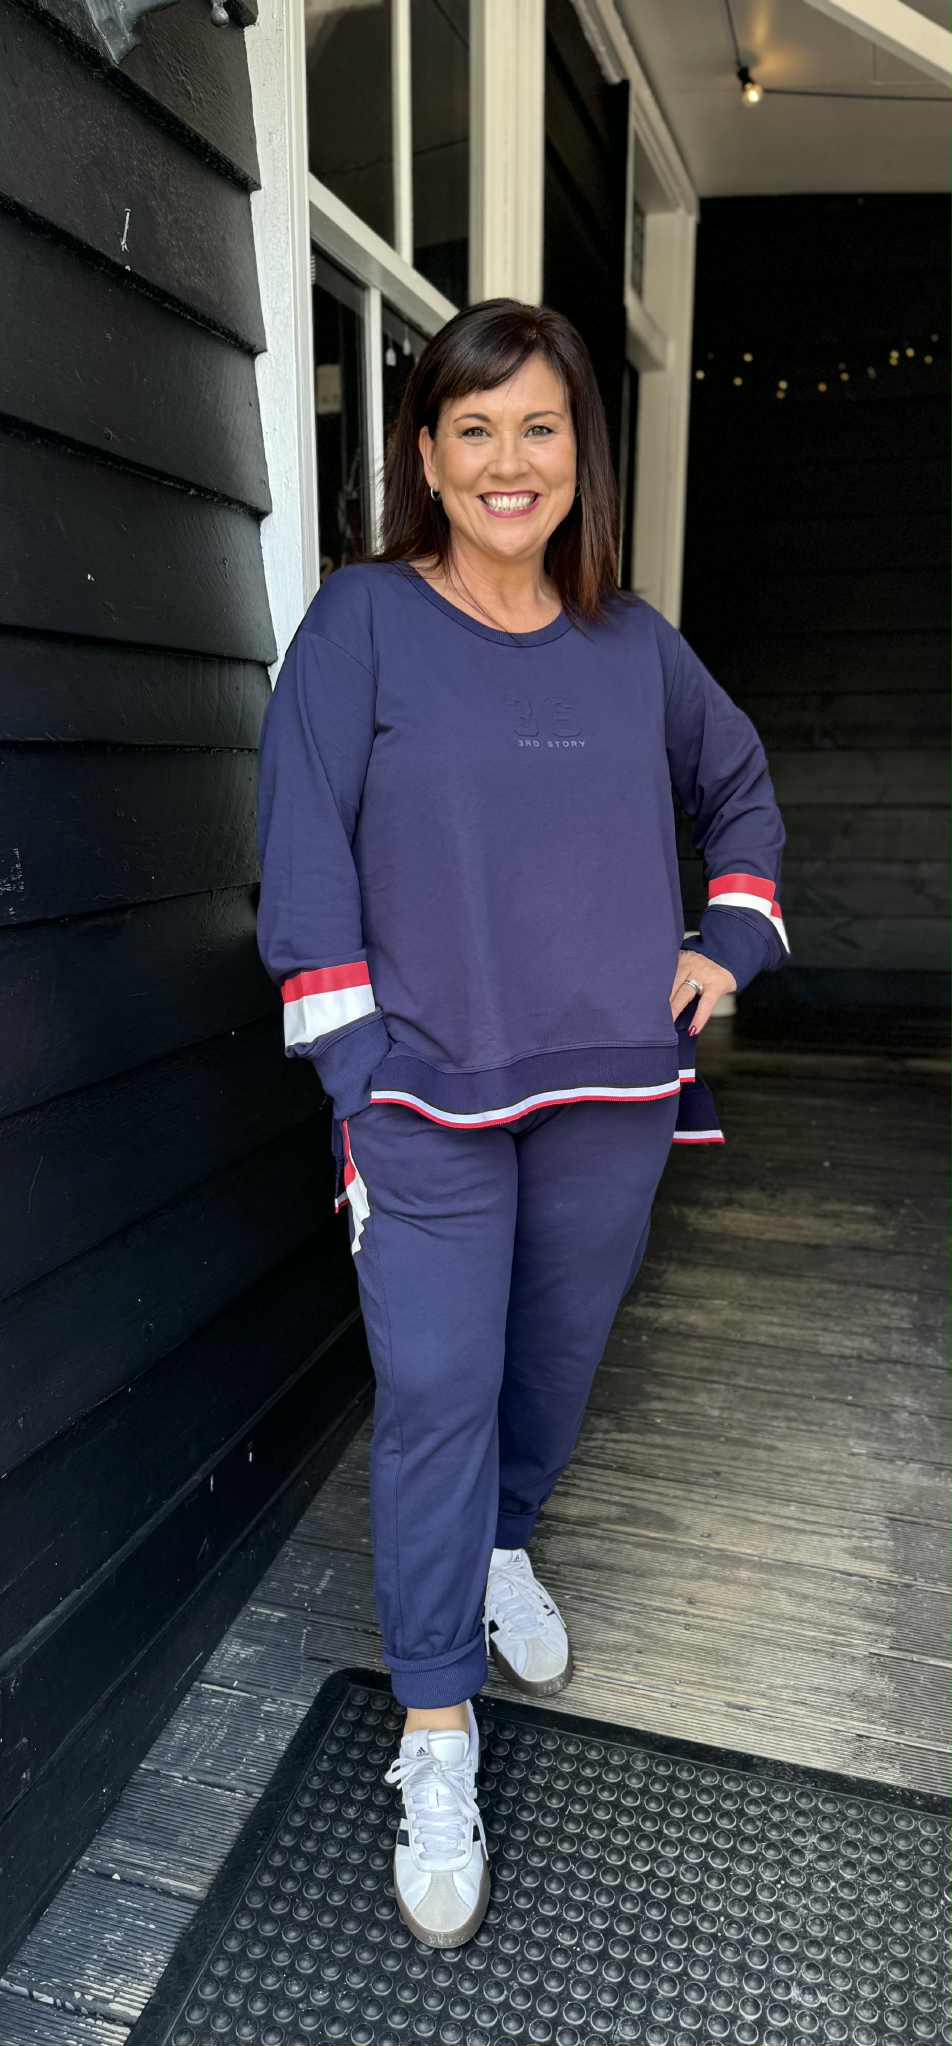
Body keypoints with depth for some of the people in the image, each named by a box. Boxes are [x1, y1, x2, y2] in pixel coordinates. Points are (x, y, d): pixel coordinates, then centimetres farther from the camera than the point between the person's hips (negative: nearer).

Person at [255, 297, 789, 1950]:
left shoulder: (634, 642, 7)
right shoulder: (361, 621, -3)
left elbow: (741, 790, 22)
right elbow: (306, 854, -7)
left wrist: (729, 944, 8)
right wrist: (353, 1082, -12)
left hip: (610, 1082, 4)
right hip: (429, 1085, -3)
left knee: (560, 1351, 17)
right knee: (433, 1391, -3)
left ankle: (504, 1546, 47)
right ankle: (436, 1740, 15)